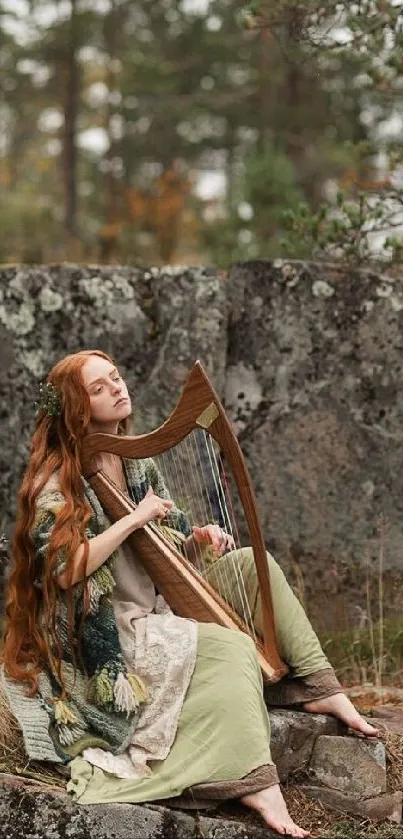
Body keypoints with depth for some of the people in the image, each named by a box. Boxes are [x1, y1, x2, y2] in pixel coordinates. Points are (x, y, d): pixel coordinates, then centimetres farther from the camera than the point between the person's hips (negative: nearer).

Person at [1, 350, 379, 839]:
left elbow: (171, 542, 16)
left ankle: (320, 687, -8)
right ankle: (255, 784, -38)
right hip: (103, 635, -8)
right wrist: (134, 518, -22)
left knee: (252, 563, -3)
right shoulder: (56, 481, -12)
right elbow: (64, 570, -25)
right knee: (230, 647, -28)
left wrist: (198, 538, -7)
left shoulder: (136, 462, 12)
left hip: (160, 607, 8)